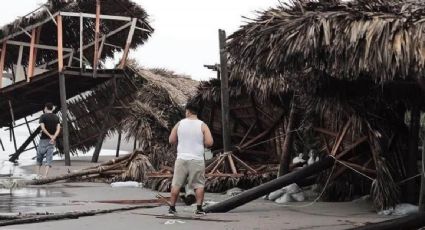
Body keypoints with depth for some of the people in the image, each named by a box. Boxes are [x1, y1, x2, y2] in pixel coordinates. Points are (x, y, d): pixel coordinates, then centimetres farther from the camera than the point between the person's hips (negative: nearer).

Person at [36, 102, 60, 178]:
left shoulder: (43, 116, -4)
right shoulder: (56, 118, 8)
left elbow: (43, 128, -16)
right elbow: (58, 129, -6)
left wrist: (50, 136, -12)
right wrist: (53, 138, -18)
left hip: (43, 139, -3)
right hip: (52, 141, 3)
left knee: (39, 156, 11)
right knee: (49, 158, 0)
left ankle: (38, 174, 7)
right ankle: (45, 175, -9)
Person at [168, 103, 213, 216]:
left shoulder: (179, 124, 4)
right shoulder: (202, 125, -1)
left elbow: (171, 140, 7)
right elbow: (209, 142, -8)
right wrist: (201, 144, 11)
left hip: (182, 158, 1)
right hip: (197, 159, -1)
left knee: (176, 184, 8)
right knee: (199, 185, 6)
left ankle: (172, 207, 10)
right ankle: (199, 208, 1)